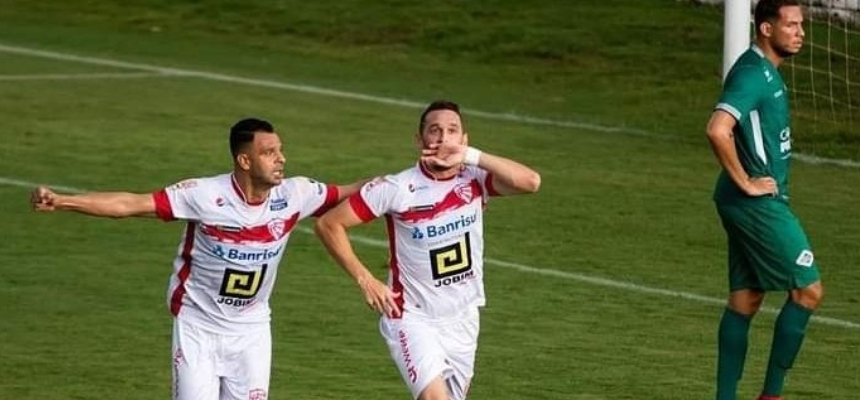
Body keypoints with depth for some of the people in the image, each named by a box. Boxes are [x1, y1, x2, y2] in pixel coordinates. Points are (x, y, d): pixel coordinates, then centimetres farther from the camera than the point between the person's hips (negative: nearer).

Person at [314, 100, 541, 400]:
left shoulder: (474, 180, -6)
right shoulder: (397, 189, -14)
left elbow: (530, 182, -25)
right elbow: (328, 224, -7)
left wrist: (471, 156, -29)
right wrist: (365, 280, -11)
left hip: (462, 321, 4)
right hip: (413, 319, -4)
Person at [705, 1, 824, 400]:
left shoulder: (766, 72, 14)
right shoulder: (753, 74, -18)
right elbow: (717, 130, -31)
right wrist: (745, 182, -21)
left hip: (755, 202, 10)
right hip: (758, 203, -10)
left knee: (745, 298, 11)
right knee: (808, 289, -6)